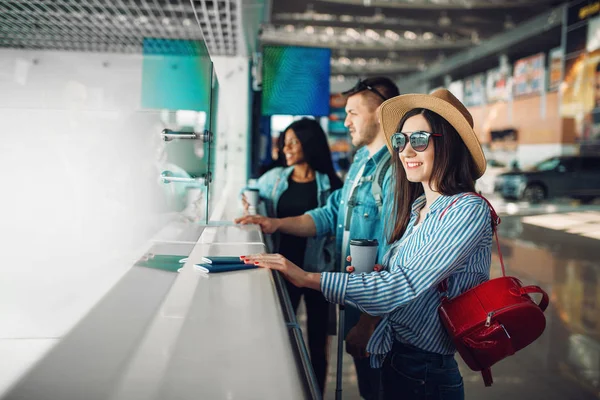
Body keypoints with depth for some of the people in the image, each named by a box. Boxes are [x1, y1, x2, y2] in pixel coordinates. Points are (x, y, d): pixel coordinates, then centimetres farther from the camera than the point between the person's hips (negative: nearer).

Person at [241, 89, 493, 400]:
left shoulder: (468, 210, -18)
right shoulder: (415, 207, 6)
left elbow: (403, 284, -27)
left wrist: (309, 278, -29)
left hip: (428, 369, -7)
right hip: (392, 357, 7)